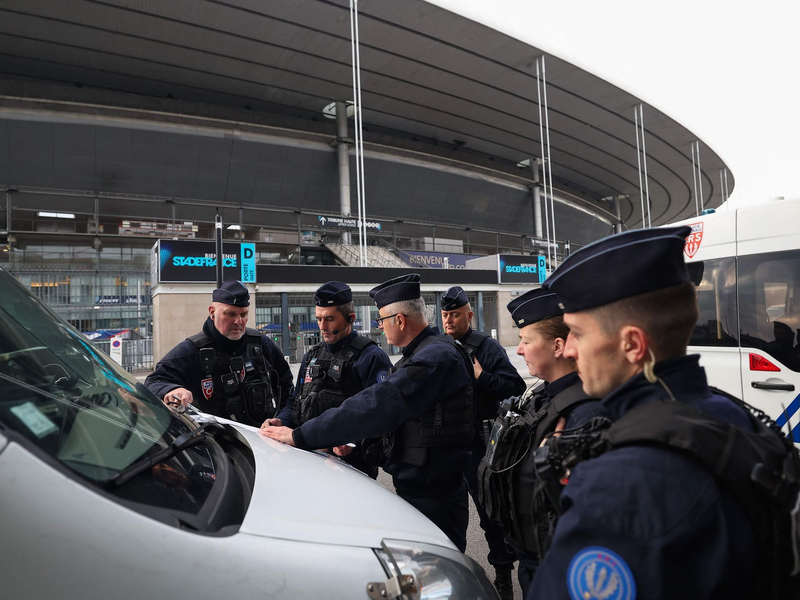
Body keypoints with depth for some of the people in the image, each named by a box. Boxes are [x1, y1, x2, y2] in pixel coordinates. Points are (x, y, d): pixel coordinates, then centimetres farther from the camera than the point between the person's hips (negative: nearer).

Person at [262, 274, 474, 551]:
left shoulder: (437, 357, -24)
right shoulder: (419, 354, 12)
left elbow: (376, 405, -30)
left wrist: (300, 436, -27)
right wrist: (350, 440, 5)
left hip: (433, 498, -10)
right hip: (413, 488, 10)